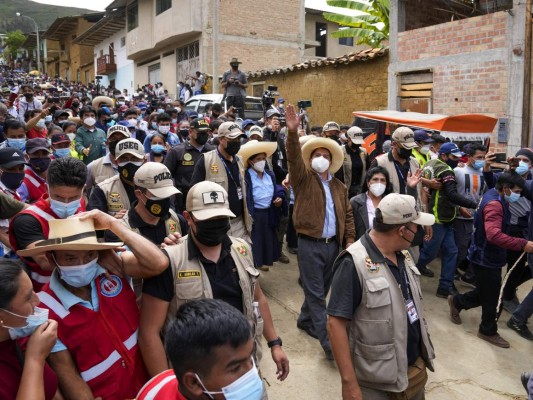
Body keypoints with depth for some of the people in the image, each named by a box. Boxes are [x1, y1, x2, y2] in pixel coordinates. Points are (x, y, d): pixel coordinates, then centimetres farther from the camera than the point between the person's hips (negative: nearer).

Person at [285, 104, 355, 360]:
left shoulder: (339, 187, 13)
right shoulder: (304, 178, -1)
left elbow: (348, 215, 16)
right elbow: (294, 158, -19)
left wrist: (350, 240, 6)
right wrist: (293, 132, -33)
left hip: (333, 244, 5)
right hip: (310, 244, -5)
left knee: (321, 290, 16)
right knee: (316, 293, -2)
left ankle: (305, 321, 37)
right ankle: (328, 341, 1)